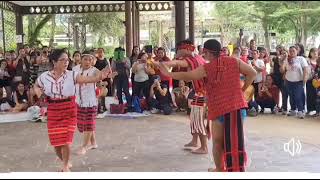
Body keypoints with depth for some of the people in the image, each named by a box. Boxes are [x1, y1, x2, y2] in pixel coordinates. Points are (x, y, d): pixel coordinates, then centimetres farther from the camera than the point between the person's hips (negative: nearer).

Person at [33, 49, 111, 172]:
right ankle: (66, 163, 38)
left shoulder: (71, 75, -10)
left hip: (69, 111, -2)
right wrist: (39, 93, -6)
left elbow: (89, 79, -23)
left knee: (66, 141, -5)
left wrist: (100, 76, -43)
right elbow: (36, 86, 17)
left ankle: (66, 166, 21)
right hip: (53, 112, 2)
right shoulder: (44, 77, -5)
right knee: (56, 143, 7)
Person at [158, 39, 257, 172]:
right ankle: (237, 168, 16)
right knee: (235, 140, 10)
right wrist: (242, 89, 9)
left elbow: (187, 76, -4)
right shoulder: (234, 61, 3)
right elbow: (252, 73, 4)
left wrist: (168, 73, 7)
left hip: (219, 107, -4)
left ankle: (220, 169, 18)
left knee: (218, 141, 9)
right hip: (236, 105, 4)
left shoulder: (206, 68, -6)